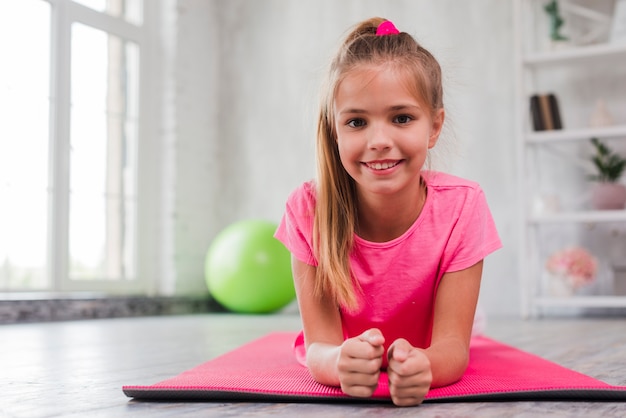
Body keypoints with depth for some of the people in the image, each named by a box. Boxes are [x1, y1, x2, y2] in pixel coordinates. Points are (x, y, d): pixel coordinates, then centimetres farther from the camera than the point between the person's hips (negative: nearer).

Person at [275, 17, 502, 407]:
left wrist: (422, 364, -57)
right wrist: (341, 361, -57)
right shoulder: (308, 208, -30)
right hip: (344, 351, 0)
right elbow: (320, 346, -31)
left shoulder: (462, 205, -31)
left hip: (422, 360, 1)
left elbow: (452, 346, -32)